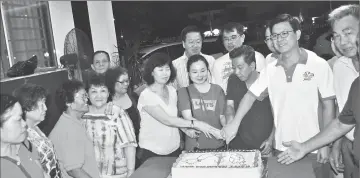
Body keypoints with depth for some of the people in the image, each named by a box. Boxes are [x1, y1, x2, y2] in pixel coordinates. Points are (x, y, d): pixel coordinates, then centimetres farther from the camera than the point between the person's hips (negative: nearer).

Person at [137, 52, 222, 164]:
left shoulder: (172, 91, 3)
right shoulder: (146, 96, -16)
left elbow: (175, 118, 8)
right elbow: (167, 120, -23)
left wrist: (186, 129, -9)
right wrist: (195, 124, -25)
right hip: (152, 151, -5)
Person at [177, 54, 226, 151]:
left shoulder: (217, 90, 5)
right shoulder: (184, 92, 1)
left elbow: (222, 116, 5)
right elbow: (188, 118, -10)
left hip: (218, 145, 2)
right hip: (194, 146, -1)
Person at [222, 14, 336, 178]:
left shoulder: (319, 65, -9)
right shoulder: (270, 69, 0)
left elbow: (328, 106, -5)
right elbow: (251, 95, 4)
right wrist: (235, 123, -9)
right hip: (281, 148, 3)